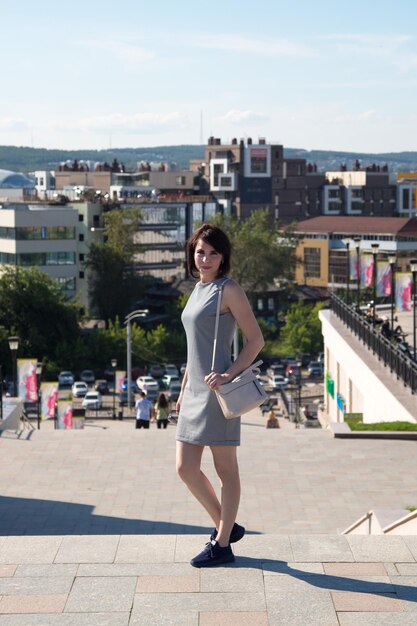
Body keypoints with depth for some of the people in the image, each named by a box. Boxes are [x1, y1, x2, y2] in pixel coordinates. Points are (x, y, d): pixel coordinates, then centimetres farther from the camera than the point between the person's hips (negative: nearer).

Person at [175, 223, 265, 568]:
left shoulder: (229, 290, -8)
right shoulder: (198, 289, 15)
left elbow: (256, 339, -11)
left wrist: (229, 373, -22)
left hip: (218, 391, -8)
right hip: (195, 391, 8)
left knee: (225, 468, 3)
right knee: (186, 468, 8)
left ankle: (222, 544, 13)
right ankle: (227, 526, 23)